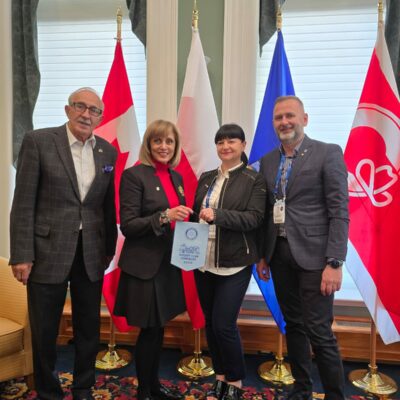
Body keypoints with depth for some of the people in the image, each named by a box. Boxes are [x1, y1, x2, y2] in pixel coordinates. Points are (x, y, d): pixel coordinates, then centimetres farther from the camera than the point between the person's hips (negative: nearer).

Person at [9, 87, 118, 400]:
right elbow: (23, 203, -8)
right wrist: (21, 255, -10)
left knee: (89, 328, 15)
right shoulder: (38, 141, -5)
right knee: (44, 331, 12)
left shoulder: (108, 151, 6)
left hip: (91, 254, 4)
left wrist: (109, 249, 10)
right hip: (48, 251, -3)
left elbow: (108, 205, 9)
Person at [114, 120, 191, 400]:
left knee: (159, 328, 18)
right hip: (144, 266, -7)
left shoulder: (176, 177, 10)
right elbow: (127, 225, -16)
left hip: (168, 263, 7)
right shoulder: (134, 175, -11)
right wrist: (164, 216, -28)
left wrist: (185, 218, -3)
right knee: (150, 331, 5)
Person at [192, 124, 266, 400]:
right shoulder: (206, 178, 12)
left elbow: (255, 218, -14)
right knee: (210, 324, 13)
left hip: (234, 265, -5)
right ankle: (220, 377, 34)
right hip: (203, 263, 5)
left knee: (224, 325, -3)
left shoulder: (254, 179, -4)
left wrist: (217, 215, -25)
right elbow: (195, 214, 12)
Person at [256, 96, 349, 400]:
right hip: (279, 254, 5)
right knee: (294, 325, 16)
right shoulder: (267, 161, 10)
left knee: (319, 330, -1)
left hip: (313, 255, -5)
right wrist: (263, 255, 11)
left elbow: (339, 212, -10)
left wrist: (334, 263, -15)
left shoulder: (328, 153, -5)